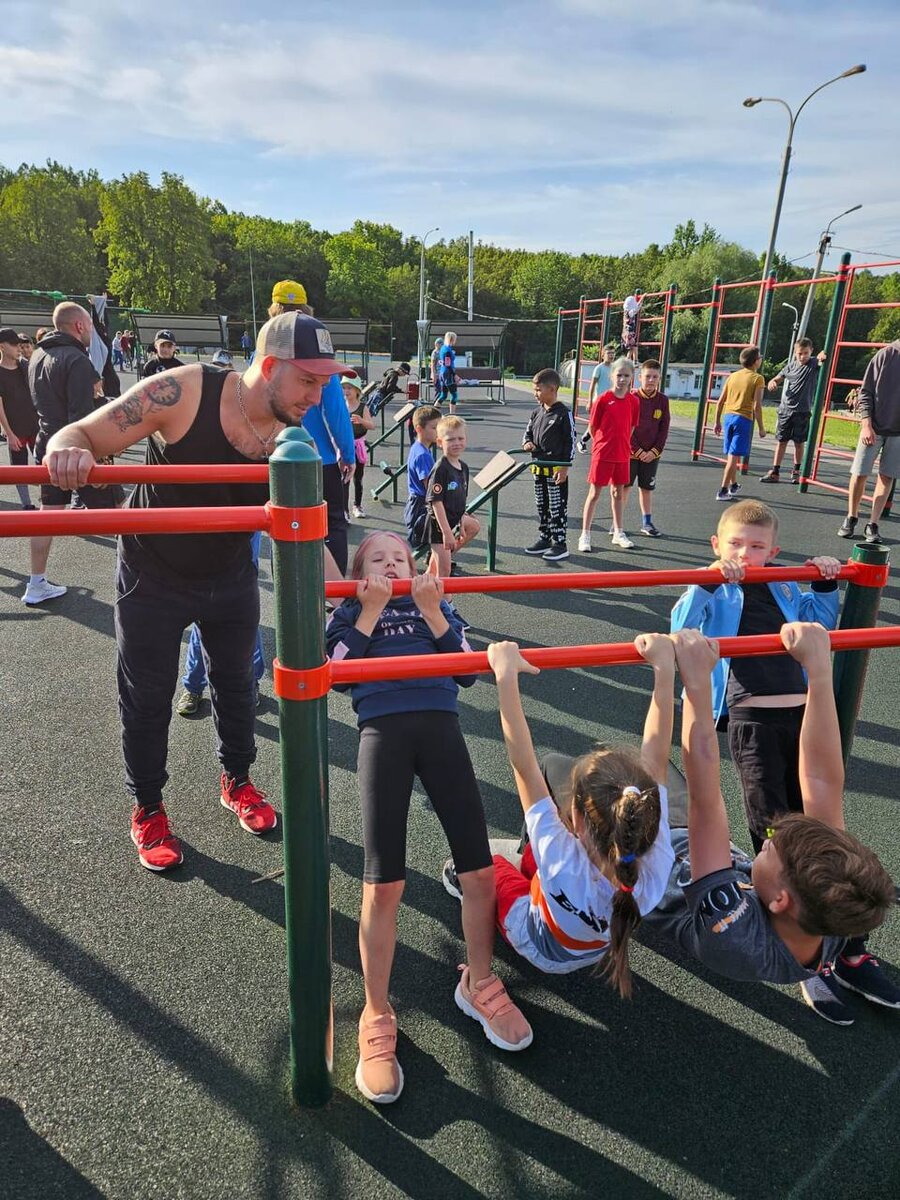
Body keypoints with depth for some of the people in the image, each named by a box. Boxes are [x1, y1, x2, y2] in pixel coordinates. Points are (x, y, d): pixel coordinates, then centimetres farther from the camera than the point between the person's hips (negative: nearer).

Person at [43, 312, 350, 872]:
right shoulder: (182, 391, -27)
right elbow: (81, 436, -22)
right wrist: (68, 451, -46)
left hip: (231, 577, 4)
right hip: (153, 576, -3)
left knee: (237, 683, 18)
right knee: (147, 697, 10)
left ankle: (238, 781, 44)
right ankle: (147, 810, 33)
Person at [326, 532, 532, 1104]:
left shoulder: (436, 604, 25)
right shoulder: (349, 613, 22)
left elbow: (468, 670, 12)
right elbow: (335, 672, 3)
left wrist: (431, 612, 2)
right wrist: (371, 613, 0)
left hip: (440, 724, 2)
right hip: (382, 728, -2)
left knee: (479, 867, -1)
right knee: (383, 881, -7)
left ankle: (479, 984, 25)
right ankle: (378, 1015, 13)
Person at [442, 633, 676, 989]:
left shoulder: (563, 867, -47)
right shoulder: (656, 866, -38)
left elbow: (524, 766, -46)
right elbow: (656, 759, -32)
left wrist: (506, 677, -41)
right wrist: (664, 667, -29)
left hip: (545, 953, -3)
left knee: (485, 858, 17)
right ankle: (528, 863, 43)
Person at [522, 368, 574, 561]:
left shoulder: (563, 413, -12)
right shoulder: (536, 412, 8)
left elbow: (571, 442, -12)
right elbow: (528, 432, 20)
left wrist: (565, 468, -15)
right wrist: (527, 443, -4)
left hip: (556, 469, -7)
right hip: (538, 467, 7)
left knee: (557, 507, 0)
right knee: (541, 505, 15)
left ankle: (560, 544, 8)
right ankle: (544, 538, 28)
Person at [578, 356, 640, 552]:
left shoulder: (634, 401, 0)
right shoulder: (603, 399, -11)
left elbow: (631, 427, 10)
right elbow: (592, 427, -3)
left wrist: (622, 444, 8)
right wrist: (604, 443, 5)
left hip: (623, 455, 4)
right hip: (602, 454, -4)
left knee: (618, 492, 15)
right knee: (594, 493, 2)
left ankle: (618, 533, 26)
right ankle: (585, 535, 9)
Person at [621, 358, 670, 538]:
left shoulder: (663, 400, 0)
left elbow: (664, 429, 2)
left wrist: (655, 451, -8)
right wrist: (638, 451, -13)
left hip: (651, 455, 3)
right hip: (630, 453, -3)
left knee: (647, 488, 12)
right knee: (624, 487, 4)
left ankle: (647, 523, 22)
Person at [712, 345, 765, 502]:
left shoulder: (733, 376, 10)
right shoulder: (757, 378, -5)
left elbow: (720, 402, 9)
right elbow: (757, 406, -11)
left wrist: (717, 422, 18)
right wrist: (761, 428, -4)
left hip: (728, 417, 6)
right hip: (743, 419, -6)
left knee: (731, 455, 17)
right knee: (734, 457, -5)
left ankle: (733, 485, 33)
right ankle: (722, 491, -9)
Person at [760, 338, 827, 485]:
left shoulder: (814, 364, -1)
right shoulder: (790, 366, 6)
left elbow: (823, 356, -20)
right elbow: (776, 380, 12)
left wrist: (822, 356, -44)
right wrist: (772, 383, -11)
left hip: (802, 411, -2)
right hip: (785, 409, 2)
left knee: (799, 442, 6)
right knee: (781, 441, 3)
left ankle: (796, 471, 21)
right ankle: (775, 472, 7)